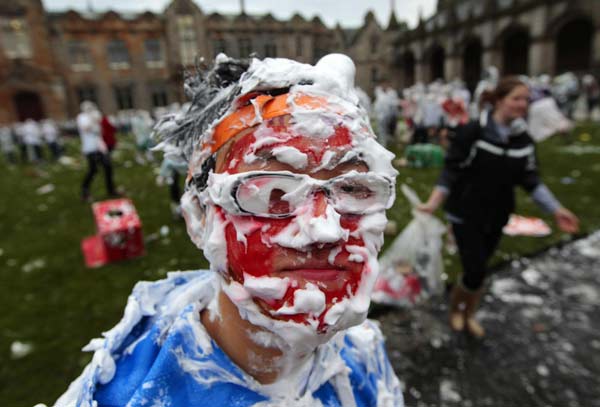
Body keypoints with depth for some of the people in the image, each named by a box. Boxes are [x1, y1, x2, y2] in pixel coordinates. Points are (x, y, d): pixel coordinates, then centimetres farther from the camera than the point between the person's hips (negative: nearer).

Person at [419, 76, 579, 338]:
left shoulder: (524, 139, 0)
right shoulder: (472, 132, -17)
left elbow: (530, 179, 5)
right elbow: (451, 171, -16)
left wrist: (556, 210, -1)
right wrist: (433, 202, -27)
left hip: (497, 215, 5)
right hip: (465, 214, -5)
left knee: (479, 268, 16)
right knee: (475, 272, -5)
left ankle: (469, 314, 40)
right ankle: (455, 308, 27)